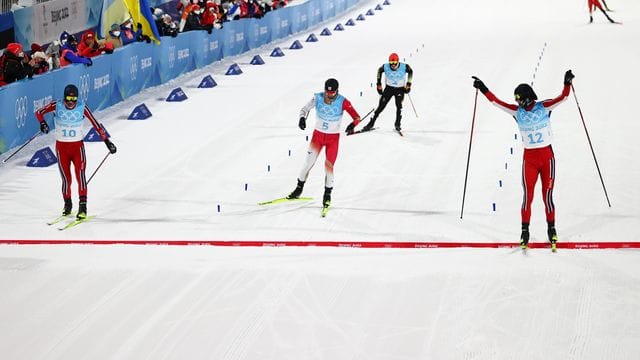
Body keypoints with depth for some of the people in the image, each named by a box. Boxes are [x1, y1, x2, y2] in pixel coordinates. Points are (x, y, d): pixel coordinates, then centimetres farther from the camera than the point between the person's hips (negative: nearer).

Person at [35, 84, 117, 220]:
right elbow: (39, 113, -2)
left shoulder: (82, 108, -11)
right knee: (66, 178, 5)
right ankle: (67, 204, 26)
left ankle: (83, 207, -14)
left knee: (80, 175, -14)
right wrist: (43, 123, -23)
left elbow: (96, 124, -7)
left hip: (77, 146, -1)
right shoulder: (57, 105, -9)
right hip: (61, 146, 1)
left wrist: (106, 140, -6)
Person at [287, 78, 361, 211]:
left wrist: (352, 125, -43)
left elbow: (357, 117, -21)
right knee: (309, 162, 1)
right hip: (318, 134, 2)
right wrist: (302, 118, -20)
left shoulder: (343, 102, -18)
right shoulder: (317, 98, -13)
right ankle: (299, 189, 19)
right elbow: (305, 109, 1)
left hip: (333, 137, -2)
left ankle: (328, 194, 14)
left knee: (329, 165, -5)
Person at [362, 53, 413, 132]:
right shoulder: (385, 67, -19)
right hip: (389, 88, 1)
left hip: (400, 89, -1)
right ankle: (371, 124, 4)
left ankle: (397, 125, -9)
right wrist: (378, 83, 4)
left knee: (399, 105, -20)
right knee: (381, 106, -3)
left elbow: (410, 71, 1)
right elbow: (379, 71, 4)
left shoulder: (404, 67, -22)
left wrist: (408, 84, -3)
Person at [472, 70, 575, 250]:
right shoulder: (517, 111, 0)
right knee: (527, 196, -1)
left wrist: (567, 84, -31)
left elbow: (562, 97, -16)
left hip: (547, 156, -1)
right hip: (529, 158, 1)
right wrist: (484, 89, -7)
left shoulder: (544, 107, -5)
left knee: (547, 195, 2)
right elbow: (497, 102, -1)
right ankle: (525, 231, 7)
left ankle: (551, 229, 16)